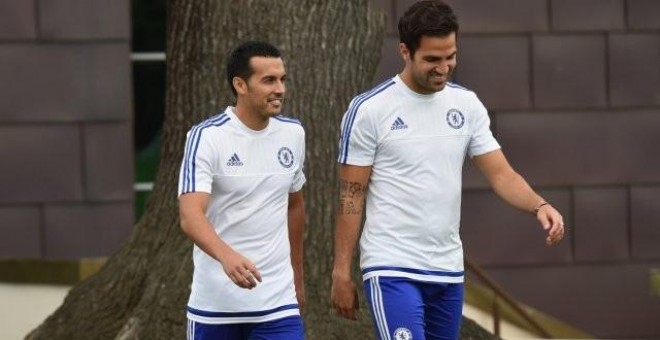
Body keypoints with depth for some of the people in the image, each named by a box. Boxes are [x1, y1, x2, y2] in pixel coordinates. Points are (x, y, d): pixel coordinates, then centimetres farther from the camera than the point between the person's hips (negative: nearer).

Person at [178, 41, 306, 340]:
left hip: (277, 303, 3)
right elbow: (190, 215, -22)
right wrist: (227, 256, -40)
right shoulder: (206, 137, -11)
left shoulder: (293, 134, 6)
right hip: (215, 303, -3)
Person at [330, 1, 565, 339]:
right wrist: (341, 273, -6)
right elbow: (350, 198, -4)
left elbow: (500, 174, 4)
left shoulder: (467, 105, 7)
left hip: (448, 271, 6)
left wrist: (539, 205, -17)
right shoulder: (369, 109, -7)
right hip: (392, 270, -6)